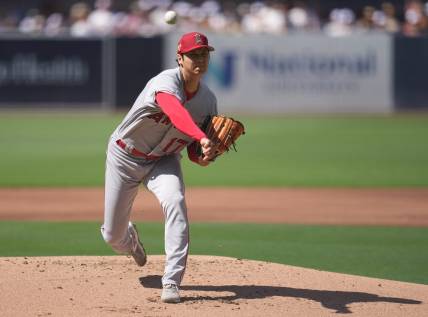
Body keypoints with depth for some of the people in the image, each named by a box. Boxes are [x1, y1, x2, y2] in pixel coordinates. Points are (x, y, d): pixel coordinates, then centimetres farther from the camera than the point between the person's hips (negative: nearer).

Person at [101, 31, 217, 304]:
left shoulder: (208, 101, -10)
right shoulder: (167, 82, -30)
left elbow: (194, 152, -2)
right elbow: (175, 112, -54)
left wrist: (204, 156, -27)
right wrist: (202, 138, -71)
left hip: (163, 160, 3)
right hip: (125, 156, -3)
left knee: (175, 202, -30)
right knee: (113, 237, 6)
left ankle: (172, 282, -30)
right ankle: (130, 238, 48)